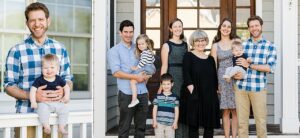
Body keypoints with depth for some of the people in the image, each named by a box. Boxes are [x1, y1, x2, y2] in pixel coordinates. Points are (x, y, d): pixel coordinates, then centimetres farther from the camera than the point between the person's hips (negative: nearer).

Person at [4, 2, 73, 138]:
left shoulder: (60, 49, 8)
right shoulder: (16, 51, -1)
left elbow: (68, 79, 12)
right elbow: (9, 85, -2)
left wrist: (62, 91, -11)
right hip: (26, 115, -2)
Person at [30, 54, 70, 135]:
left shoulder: (59, 79, 4)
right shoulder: (39, 80, -6)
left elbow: (66, 87, 16)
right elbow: (33, 89, -10)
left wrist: (66, 96, 1)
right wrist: (33, 102, -20)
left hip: (57, 102, 3)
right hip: (44, 103, -3)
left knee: (64, 110, -16)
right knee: (43, 110, -33)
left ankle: (61, 127, -5)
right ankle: (46, 126, -24)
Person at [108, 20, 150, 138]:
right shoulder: (114, 51, 0)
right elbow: (116, 72, -10)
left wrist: (146, 76, -1)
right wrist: (135, 77, -16)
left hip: (142, 92, 5)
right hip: (127, 94, -5)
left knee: (141, 126, 10)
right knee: (124, 127, 2)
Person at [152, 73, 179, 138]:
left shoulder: (175, 97, 5)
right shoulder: (158, 96, 5)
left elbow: (176, 110, 4)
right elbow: (155, 109, 6)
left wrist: (175, 122, -2)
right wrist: (154, 121, 0)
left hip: (170, 124, 0)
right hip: (159, 123, 0)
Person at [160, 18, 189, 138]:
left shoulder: (186, 45, 13)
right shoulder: (167, 45, -1)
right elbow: (164, 66, -5)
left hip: (185, 79, 4)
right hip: (172, 79, -4)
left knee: (184, 108, 7)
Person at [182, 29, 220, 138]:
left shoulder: (210, 59, 15)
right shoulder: (188, 56, 1)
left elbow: (215, 78, 16)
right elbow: (186, 76, -9)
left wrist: (215, 93, 9)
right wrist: (192, 91, -19)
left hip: (210, 96, 5)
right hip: (195, 96, -5)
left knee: (210, 126, 6)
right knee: (194, 125, -2)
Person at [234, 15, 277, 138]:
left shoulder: (270, 46, 4)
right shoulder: (242, 45, 11)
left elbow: (270, 67, -7)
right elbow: (235, 64, 14)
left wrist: (249, 65, -10)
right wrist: (234, 74, -7)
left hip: (258, 89, -2)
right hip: (240, 87, 2)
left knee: (261, 121, 3)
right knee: (241, 121, 7)